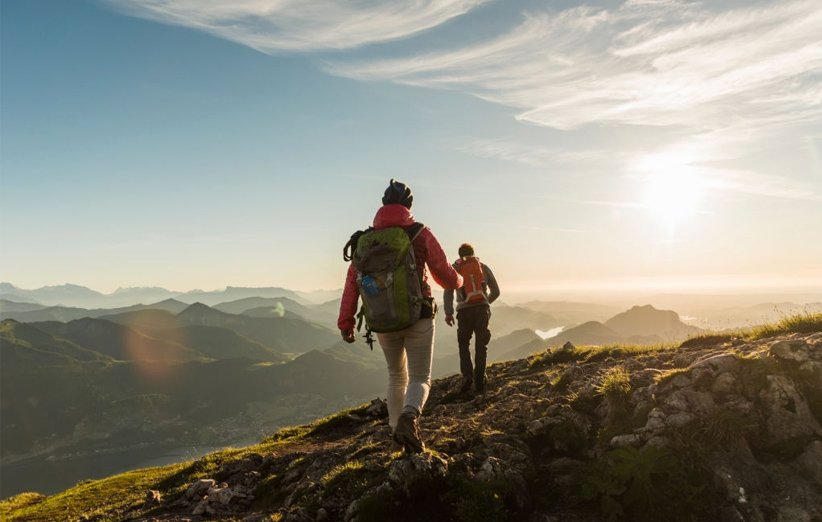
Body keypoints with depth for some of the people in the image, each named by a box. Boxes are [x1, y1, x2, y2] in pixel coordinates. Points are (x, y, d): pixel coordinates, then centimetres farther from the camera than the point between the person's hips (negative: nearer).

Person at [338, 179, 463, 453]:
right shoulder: (421, 234, -5)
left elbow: (352, 281, -3)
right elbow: (446, 276, -3)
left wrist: (345, 322, 1)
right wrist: (458, 281, 21)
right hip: (418, 318, -3)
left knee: (396, 376, 24)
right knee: (420, 378, 6)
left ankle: (397, 429, 27)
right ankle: (409, 417, -23)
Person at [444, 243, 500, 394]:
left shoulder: (455, 268, 9)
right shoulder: (483, 267, 13)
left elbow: (448, 292, -5)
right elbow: (496, 291, 15)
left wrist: (448, 313, -9)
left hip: (465, 310, -1)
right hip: (482, 308, 1)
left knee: (464, 344, 15)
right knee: (481, 346, 8)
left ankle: (467, 375, -3)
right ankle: (479, 382, 4)